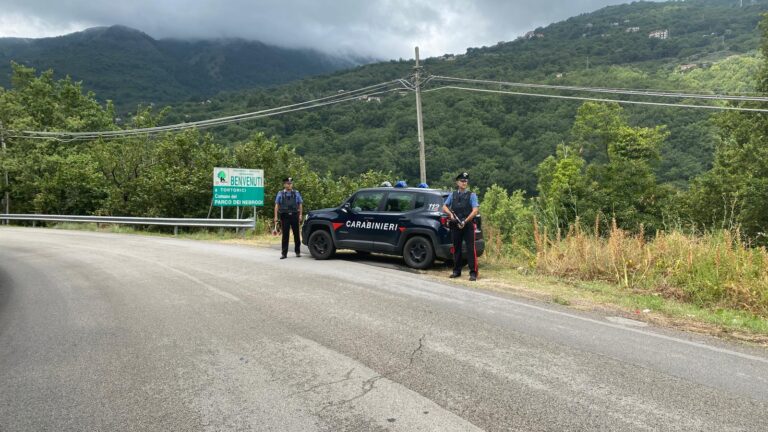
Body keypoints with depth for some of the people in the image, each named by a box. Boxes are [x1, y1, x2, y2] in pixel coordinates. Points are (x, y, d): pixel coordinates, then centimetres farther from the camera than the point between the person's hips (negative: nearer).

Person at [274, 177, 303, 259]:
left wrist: (300, 215, 0)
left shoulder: (296, 193, 10)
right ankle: (284, 253, 2)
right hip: (284, 216, -1)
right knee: (285, 235, -1)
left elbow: (300, 204, 9)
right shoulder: (280, 194, 8)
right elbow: (277, 205, 5)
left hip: (294, 215, 1)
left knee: (296, 234, 5)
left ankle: (298, 252, 16)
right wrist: (276, 217, -2)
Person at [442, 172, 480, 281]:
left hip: (468, 225, -3)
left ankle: (473, 273, -3)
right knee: (456, 248, 10)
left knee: (471, 249, -6)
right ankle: (456, 271, 21)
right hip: (455, 226, 3)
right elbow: (444, 207, 13)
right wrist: (451, 214, -7)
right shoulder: (452, 195, 12)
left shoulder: (471, 195, 3)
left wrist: (465, 221, -15)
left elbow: (475, 211, -6)